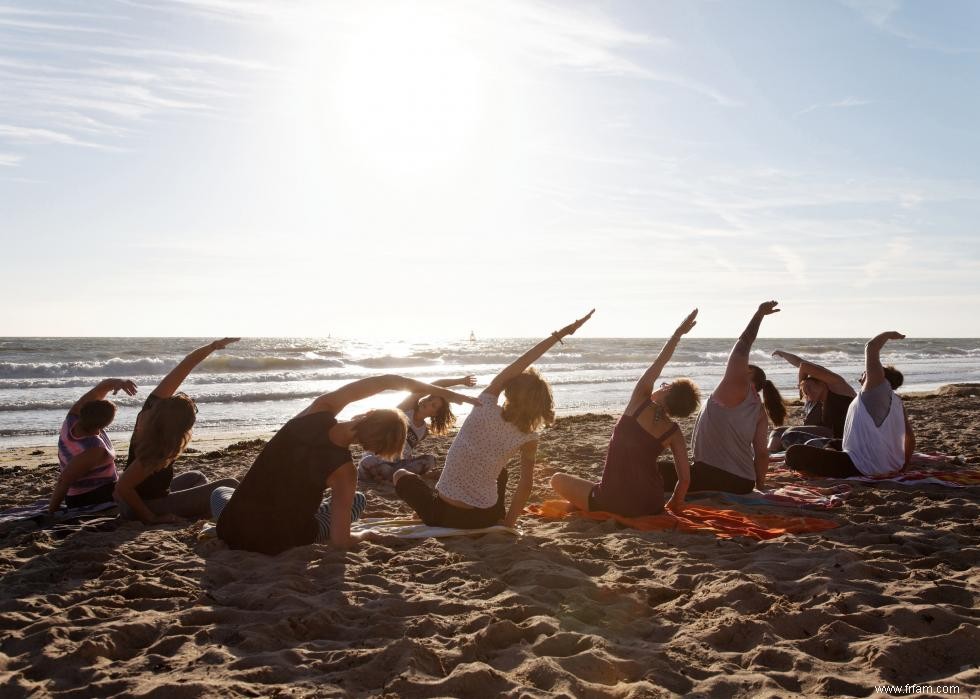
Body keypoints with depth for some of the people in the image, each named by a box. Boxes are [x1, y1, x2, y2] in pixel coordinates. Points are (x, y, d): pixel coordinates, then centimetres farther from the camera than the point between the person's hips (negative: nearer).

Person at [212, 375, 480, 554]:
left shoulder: (319, 411, -14)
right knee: (358, 499, 22)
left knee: (220, 492, 40)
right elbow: (340, 541, -16)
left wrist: (443, 391, -5)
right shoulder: (344, 471, -20)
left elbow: (386, 381, -6)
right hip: (280, 543, -1)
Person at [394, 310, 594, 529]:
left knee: (401, 475, 28)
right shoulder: (528, 438, -10)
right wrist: (510, 521, 11)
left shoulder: (485, 405, -12)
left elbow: (520, 363, -9)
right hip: (486, 519, 1)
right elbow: (525, 485, -4)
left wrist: (561, 333, -8)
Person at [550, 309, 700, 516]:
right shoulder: (674, 433, -2)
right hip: (651, 507, 3)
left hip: (610, 504, -2)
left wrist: (678, 333, 13)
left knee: (558, 479, 18)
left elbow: (658, 363, 4)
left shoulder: (640, 402, -8)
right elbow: (685, 478, -2)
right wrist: (674, 503, 16)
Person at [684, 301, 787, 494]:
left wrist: (760, 314, 3)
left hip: (711, 476, -8)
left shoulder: (737, 386, -5)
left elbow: (742, 347, -5)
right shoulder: (760, 413, 12)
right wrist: (759, 485, 16)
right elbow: (762, 453, 8)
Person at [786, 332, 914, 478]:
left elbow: (871, 347, -6)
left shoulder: (878, 385, -3)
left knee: (794, 453, -18)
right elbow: (910, 436, 20)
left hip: (862, 466, -10)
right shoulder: (897, 401, 18)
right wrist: (903, 464, 27)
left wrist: (888, 334, 12)